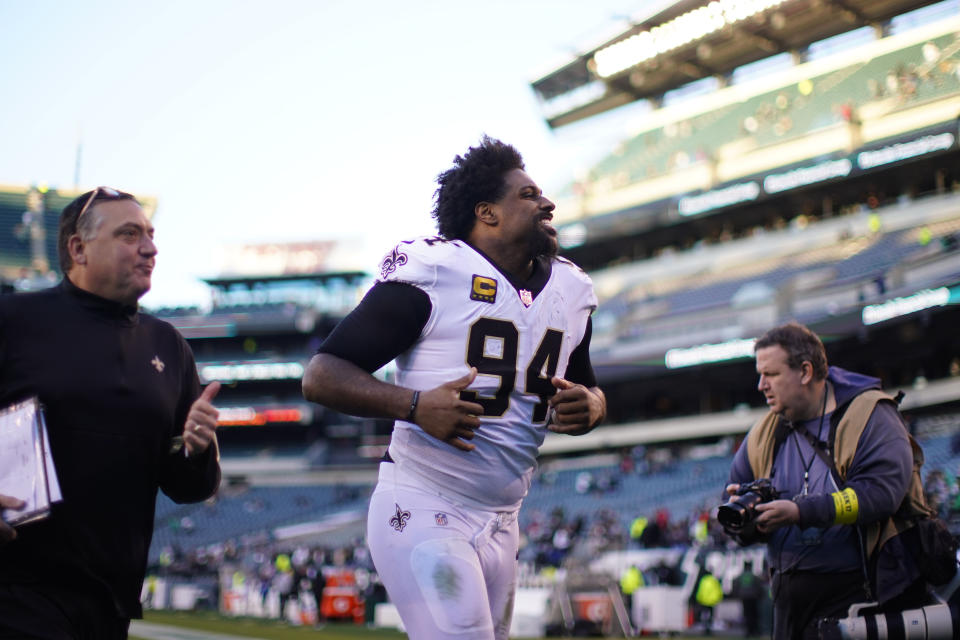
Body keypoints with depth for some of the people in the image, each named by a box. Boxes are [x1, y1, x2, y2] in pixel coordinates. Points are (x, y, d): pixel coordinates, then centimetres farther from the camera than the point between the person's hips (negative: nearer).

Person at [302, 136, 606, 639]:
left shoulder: (568, 293, 9)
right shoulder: (432, 275, -12)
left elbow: (587, 386, 24)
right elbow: (321, 376, -12)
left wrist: (589, 406, -1)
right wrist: (415, 404, -27)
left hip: (500, 523, 7)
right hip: (422, 514, -7)